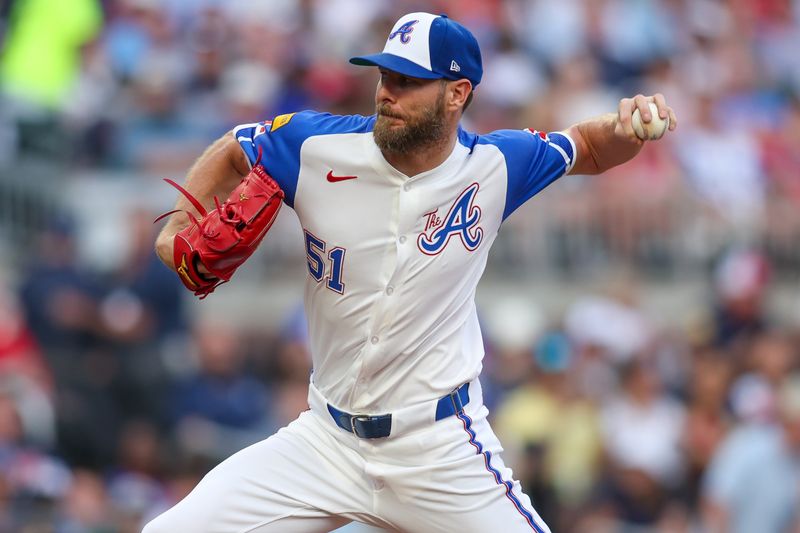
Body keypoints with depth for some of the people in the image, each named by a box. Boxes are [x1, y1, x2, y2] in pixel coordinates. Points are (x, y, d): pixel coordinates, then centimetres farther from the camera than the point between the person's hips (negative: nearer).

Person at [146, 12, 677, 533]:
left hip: (443, 451, -1)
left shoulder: (493, 166, -5)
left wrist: (625, 127, -10)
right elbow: (231, 153, 11)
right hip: (325, 442, 1)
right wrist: (181, 228, -5)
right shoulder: (317, 146, -7)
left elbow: (589, 150, 11)